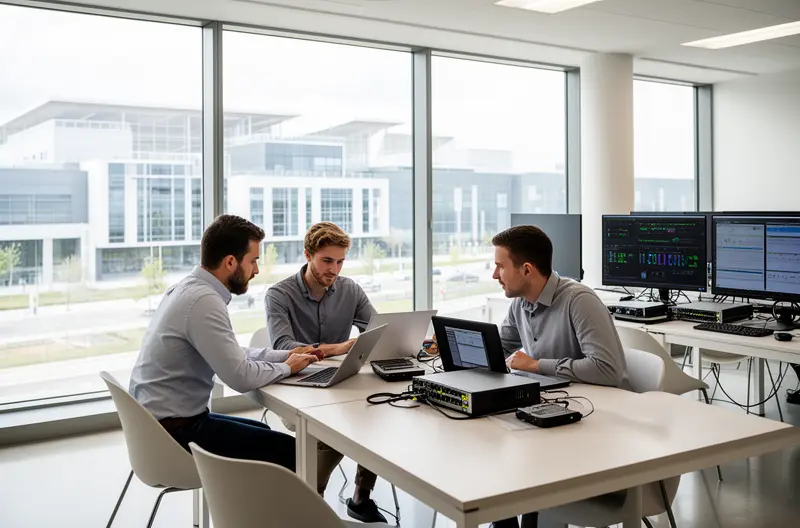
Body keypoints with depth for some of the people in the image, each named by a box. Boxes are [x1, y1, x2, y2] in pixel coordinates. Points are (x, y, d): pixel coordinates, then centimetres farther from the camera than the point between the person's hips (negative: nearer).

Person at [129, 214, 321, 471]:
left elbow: (233, 354, 17)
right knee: (288, 450, -5)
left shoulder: (191, 288, 7)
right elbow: (241, 377, -26)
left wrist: (285, 355, 8)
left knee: (263, 434, 25)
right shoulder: (204, 301, -24)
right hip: (173, 431, -10)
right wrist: (287, 368, -8)